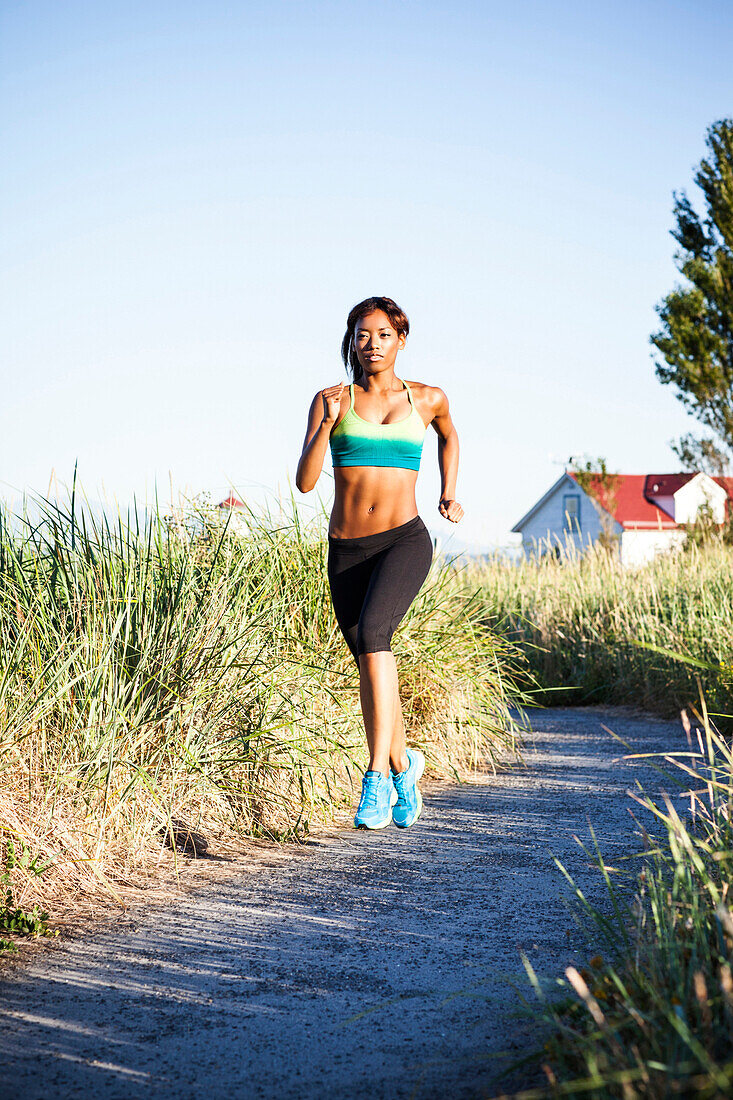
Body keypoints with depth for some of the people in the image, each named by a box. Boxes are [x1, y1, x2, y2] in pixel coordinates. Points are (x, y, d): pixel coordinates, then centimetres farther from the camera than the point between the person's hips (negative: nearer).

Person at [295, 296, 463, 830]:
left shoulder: (428, 399, 6)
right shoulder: (331, 400, 4)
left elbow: (449, 434, 30)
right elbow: (305, 481, -4)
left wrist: (450, 493, 23)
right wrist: (327, 425, -16)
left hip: (404, 541, -3)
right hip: (346, 551, 3)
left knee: (372, 632, -30)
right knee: (371, 666, 12)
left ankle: (378, 776, -29)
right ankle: (404, 766, 39)